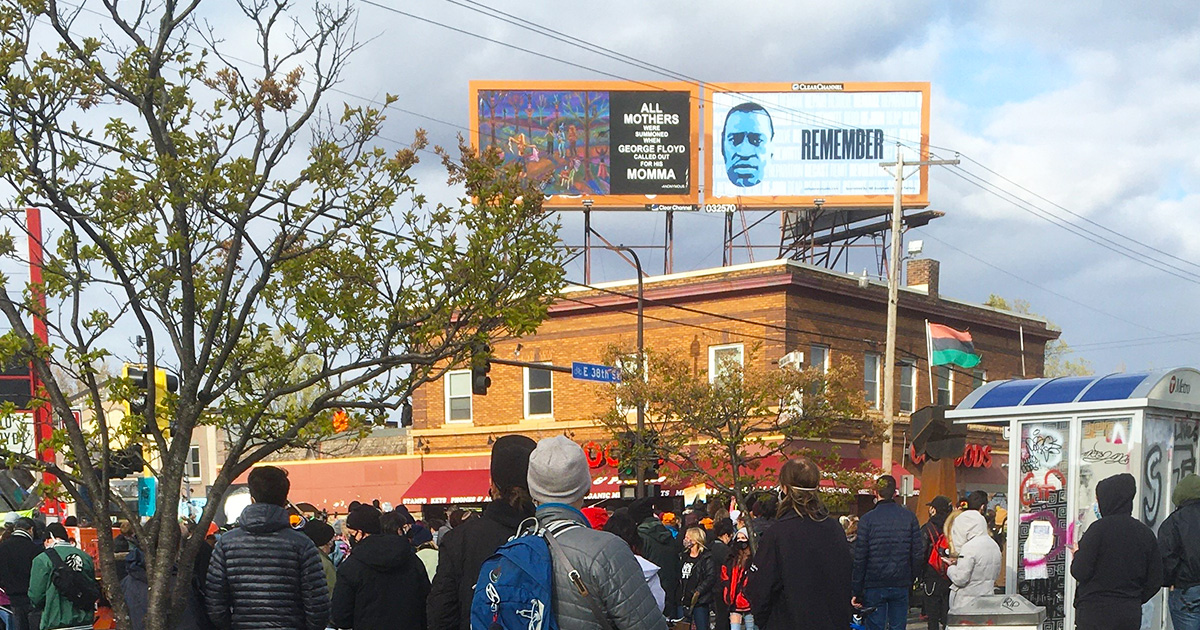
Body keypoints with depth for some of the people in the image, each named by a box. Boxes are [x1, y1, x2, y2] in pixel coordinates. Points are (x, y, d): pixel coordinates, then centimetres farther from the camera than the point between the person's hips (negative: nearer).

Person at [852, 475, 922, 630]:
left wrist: (857, 591, -2)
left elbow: (860, 558, -7)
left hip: (874, 585, -2)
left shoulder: (867, 519, -7)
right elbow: (917, 555, 2)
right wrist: (911, 581, 13)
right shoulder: (910, 517, 1)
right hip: (901, 585, 2)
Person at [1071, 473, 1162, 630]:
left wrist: (1077, 554, 7)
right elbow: (1155, 580, 9)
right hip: (1131, 615, 6)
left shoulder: (1099, 528, -12)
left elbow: (1080, 573, -13)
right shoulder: (1145, 533, 6)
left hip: (1095, 613, -6)